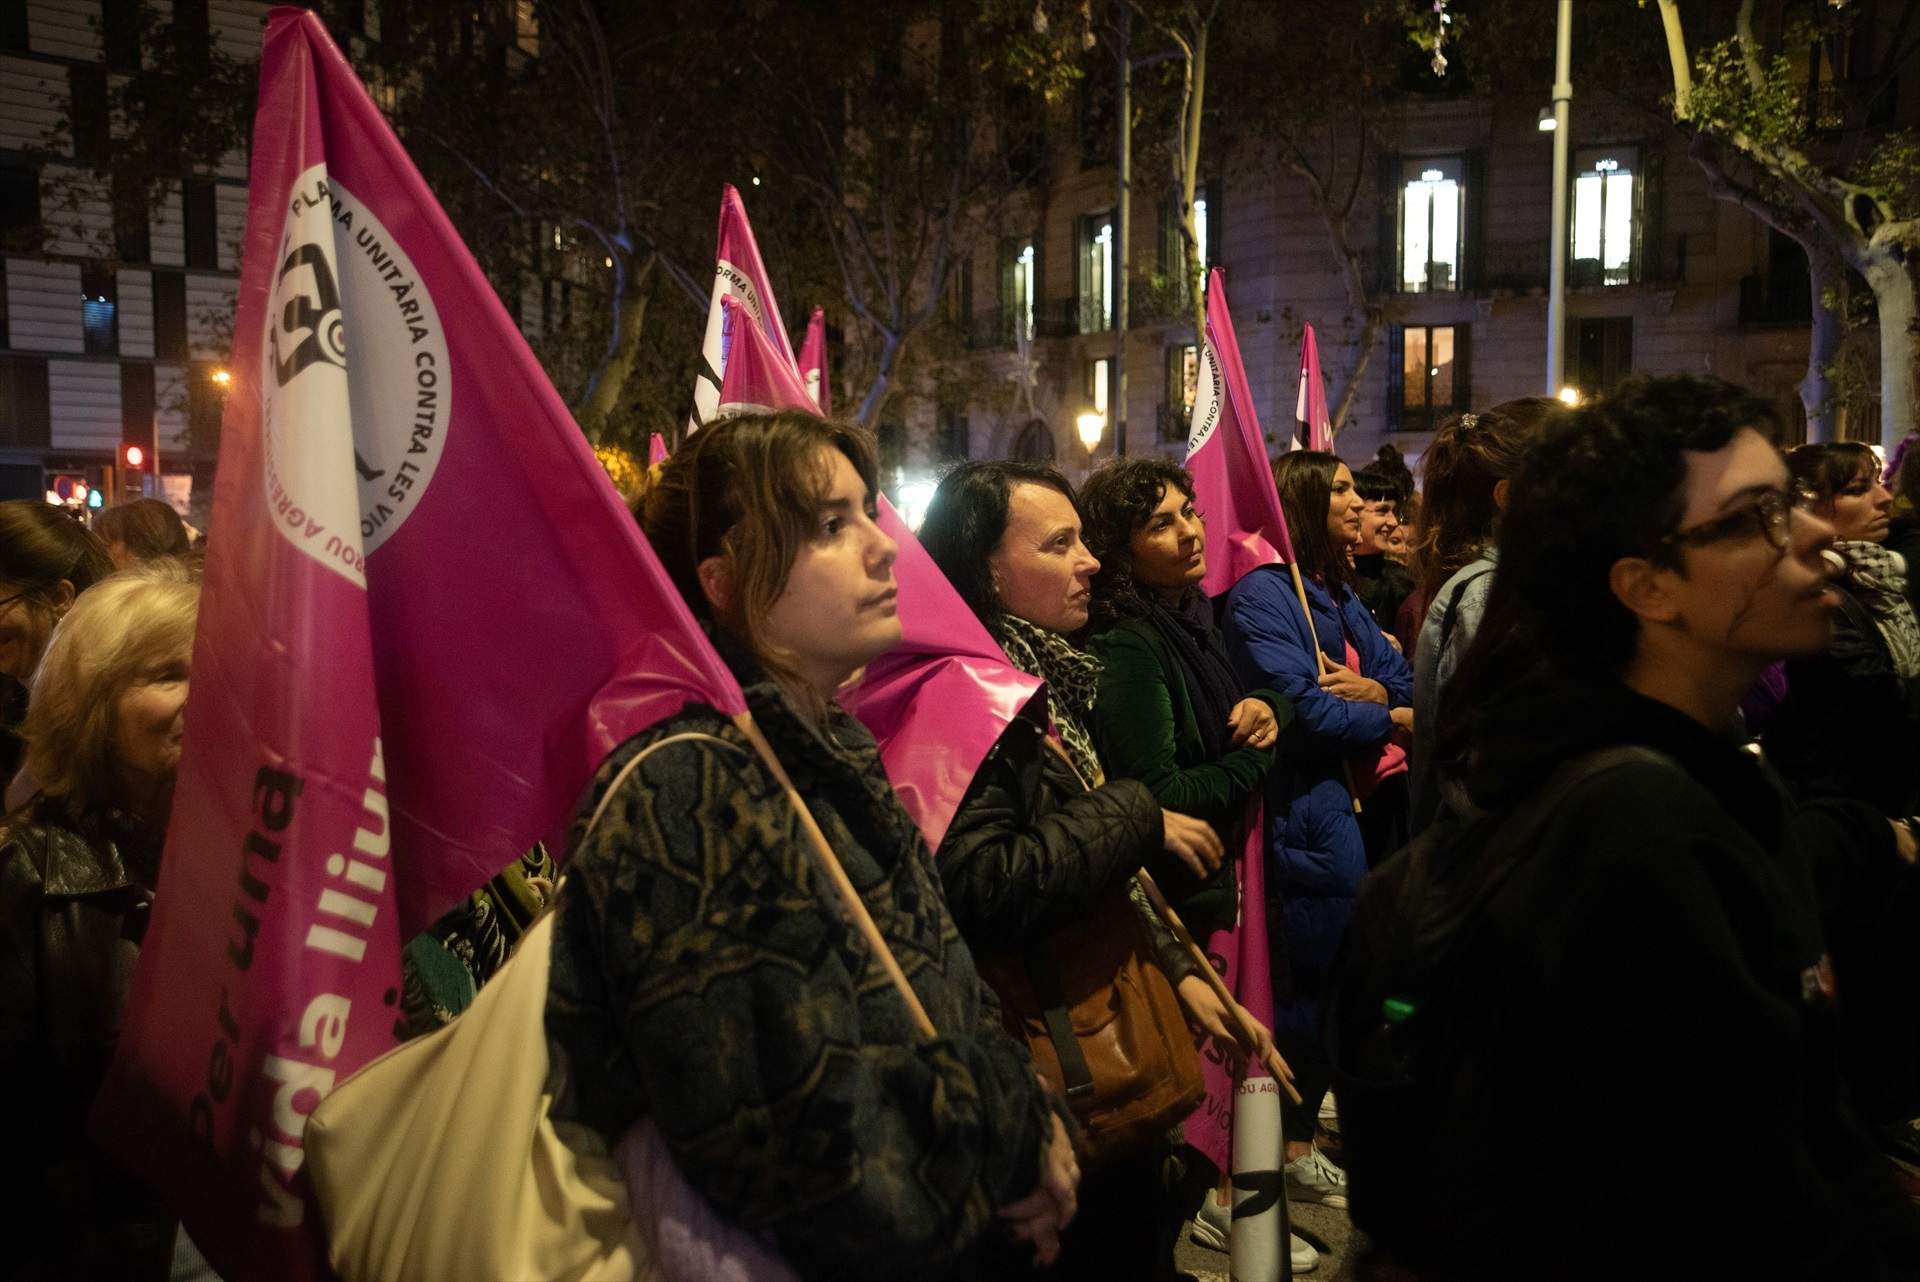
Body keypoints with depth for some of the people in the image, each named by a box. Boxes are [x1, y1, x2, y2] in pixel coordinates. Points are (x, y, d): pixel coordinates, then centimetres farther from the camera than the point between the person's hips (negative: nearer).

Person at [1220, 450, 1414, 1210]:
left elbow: (1404, 683, 11)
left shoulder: (1339, 594, 17)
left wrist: (1371, 689, -12)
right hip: (1313, 812, -8)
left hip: (1370, 800, 8)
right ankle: (1292, 1152, 15)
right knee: (1317, 982, -1)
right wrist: (1391, 720, -4)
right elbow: (1303, 707, -18)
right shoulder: (1262, 593, -10)